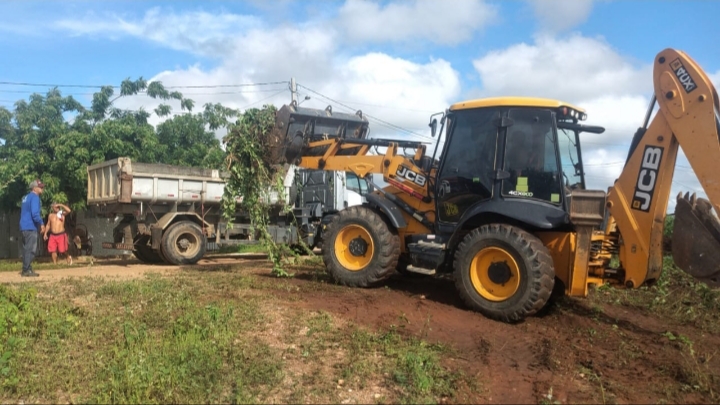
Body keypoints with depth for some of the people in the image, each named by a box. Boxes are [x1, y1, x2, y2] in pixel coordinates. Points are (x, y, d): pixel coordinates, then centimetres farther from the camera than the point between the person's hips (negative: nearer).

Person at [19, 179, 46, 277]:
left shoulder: (26, 197, 19)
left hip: (24, 227, 10)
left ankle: (26, 270, 16)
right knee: (30, 250, -8)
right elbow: (35, 213, -21)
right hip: (30, 227, -10)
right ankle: (26, 270, -9)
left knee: (27, 249, 13)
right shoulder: (34, 197, -11)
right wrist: (41, 223, -14)